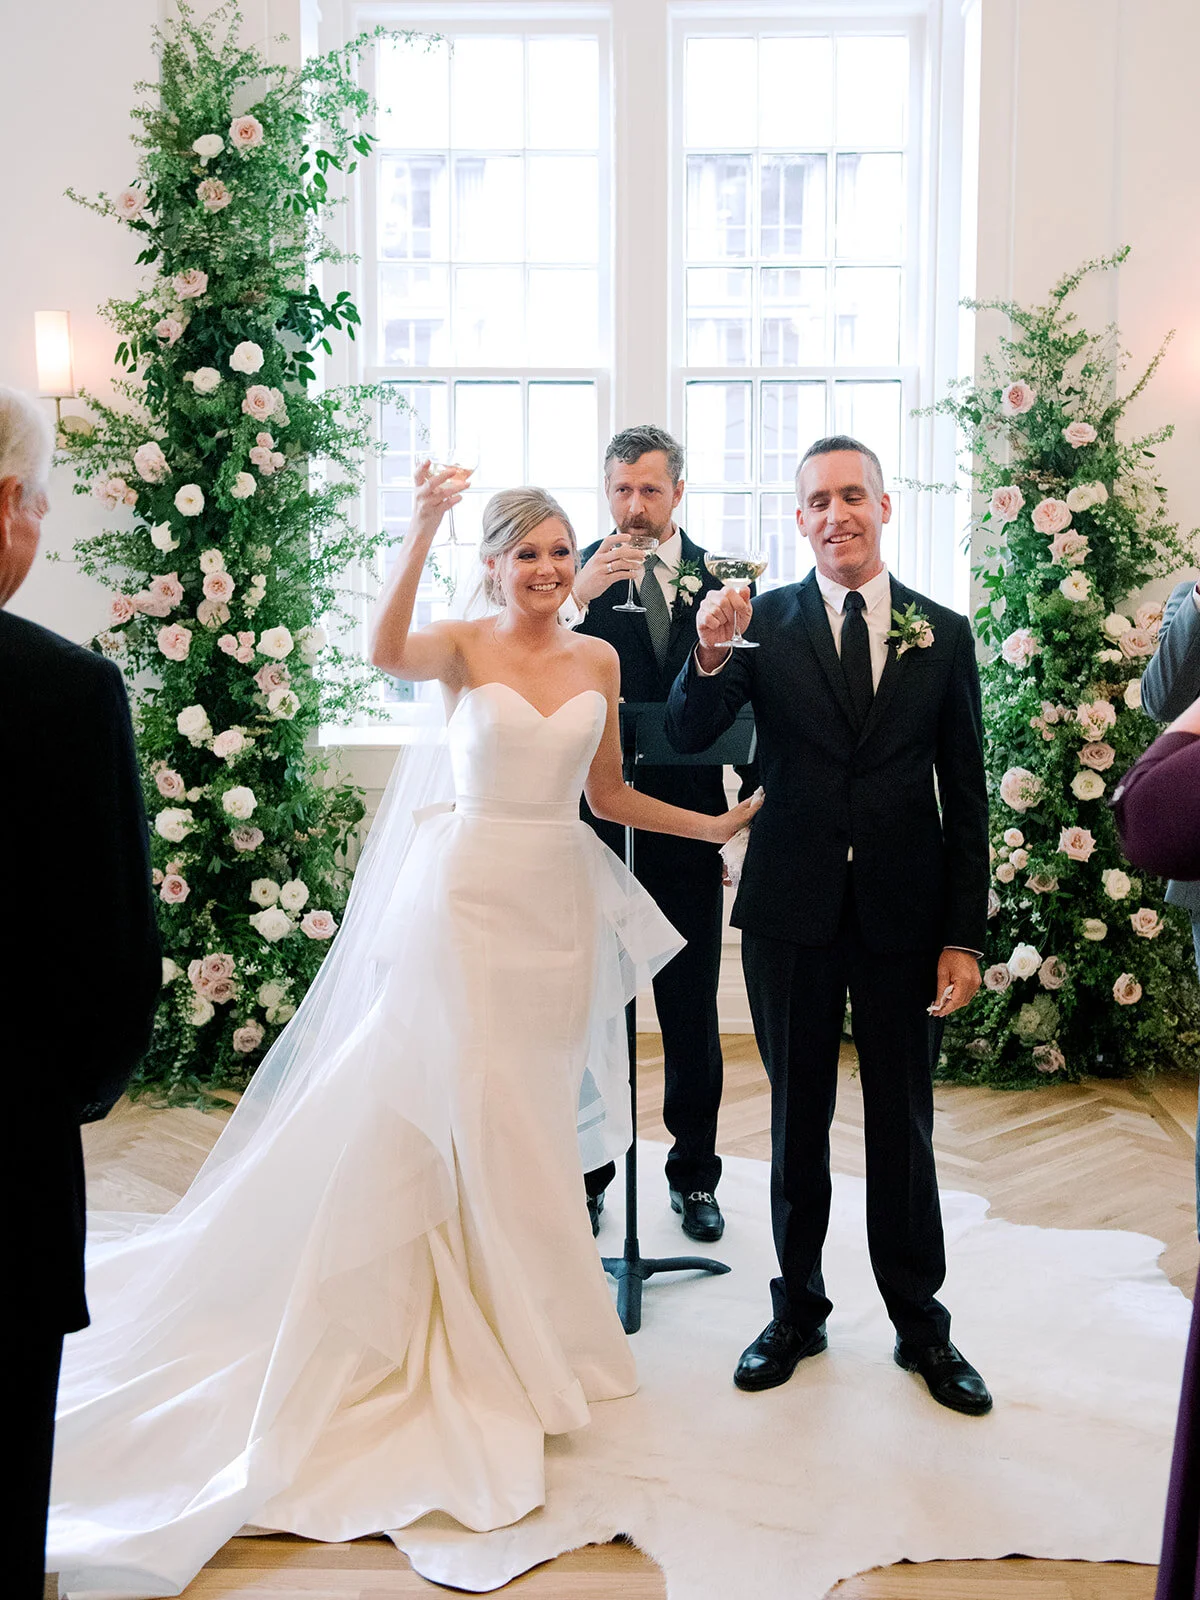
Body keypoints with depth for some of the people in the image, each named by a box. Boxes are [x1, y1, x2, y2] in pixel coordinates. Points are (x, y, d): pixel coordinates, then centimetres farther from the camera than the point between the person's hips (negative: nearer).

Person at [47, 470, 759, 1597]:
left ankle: (530, 1315, 31)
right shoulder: (464, 648, -6)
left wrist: (711, 824, 13)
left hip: (563, 900, 4)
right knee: (472, 1103, -1)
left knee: (535, 1104, 13)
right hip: (469, 893, -4)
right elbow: (387, 651, -30)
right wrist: (421, 528, -36)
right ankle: (492, 1328, 18)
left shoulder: (598, 659, 8)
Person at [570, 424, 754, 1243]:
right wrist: (579, 598, -24)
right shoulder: (580, 575, 1)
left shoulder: (722, 578, 5)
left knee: (694, 1015, 11)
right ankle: (586, 1175, 24)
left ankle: (695, 1176, 26)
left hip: (688, 829, 1)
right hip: (597, 826, -1)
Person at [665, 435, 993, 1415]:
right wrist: (709, 655, -30)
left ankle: (921, 1324, 28)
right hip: (793, 911, 0)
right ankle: (798, 1311, 29)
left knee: (904, 1127, 11)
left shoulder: (944, 634, 2)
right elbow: (688, 738, -11)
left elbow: (966, 796, 2)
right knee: (797, 1120, 13)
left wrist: (964, 936, -2)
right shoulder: (766, 622, -1)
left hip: (905, 914, 0)